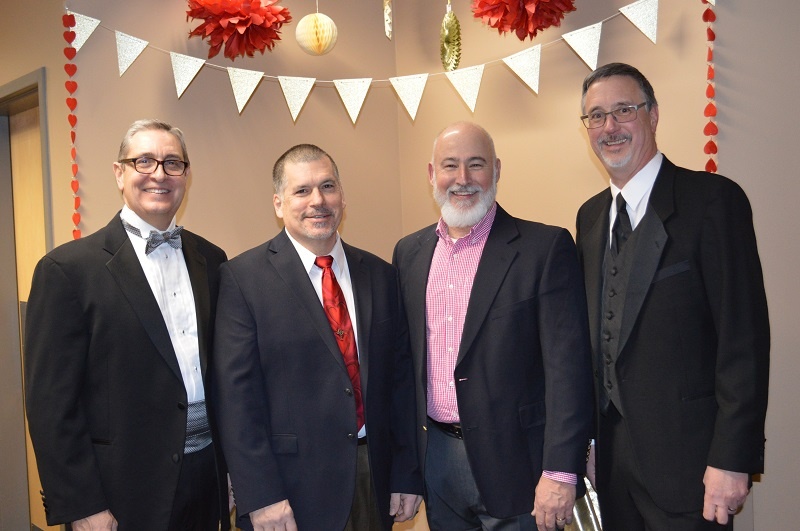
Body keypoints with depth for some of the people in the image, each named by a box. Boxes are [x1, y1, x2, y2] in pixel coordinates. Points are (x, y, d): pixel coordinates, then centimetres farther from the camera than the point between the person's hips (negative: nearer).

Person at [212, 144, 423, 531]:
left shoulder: (380, 275, 4)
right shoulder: (244, 277, -8)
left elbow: (400, 378, 5)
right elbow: (236, 393, -10)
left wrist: (408, 475, 3)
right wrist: (261, 498, -13)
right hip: (292, 490, -3)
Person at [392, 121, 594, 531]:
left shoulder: (546, 247, -10)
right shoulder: (409, 252, 5)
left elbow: (567, 366, -14)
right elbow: (403, 355, 11)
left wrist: (561, 472, -18)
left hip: (513, 462, -4)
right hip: (435, 459, 5)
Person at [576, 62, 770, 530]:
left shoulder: (712, 199, -11)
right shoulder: (590, 215, 9)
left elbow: (745, 337, -15)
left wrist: (732, 459, -17)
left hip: (684, 455, -6)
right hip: (610, 450, 6)